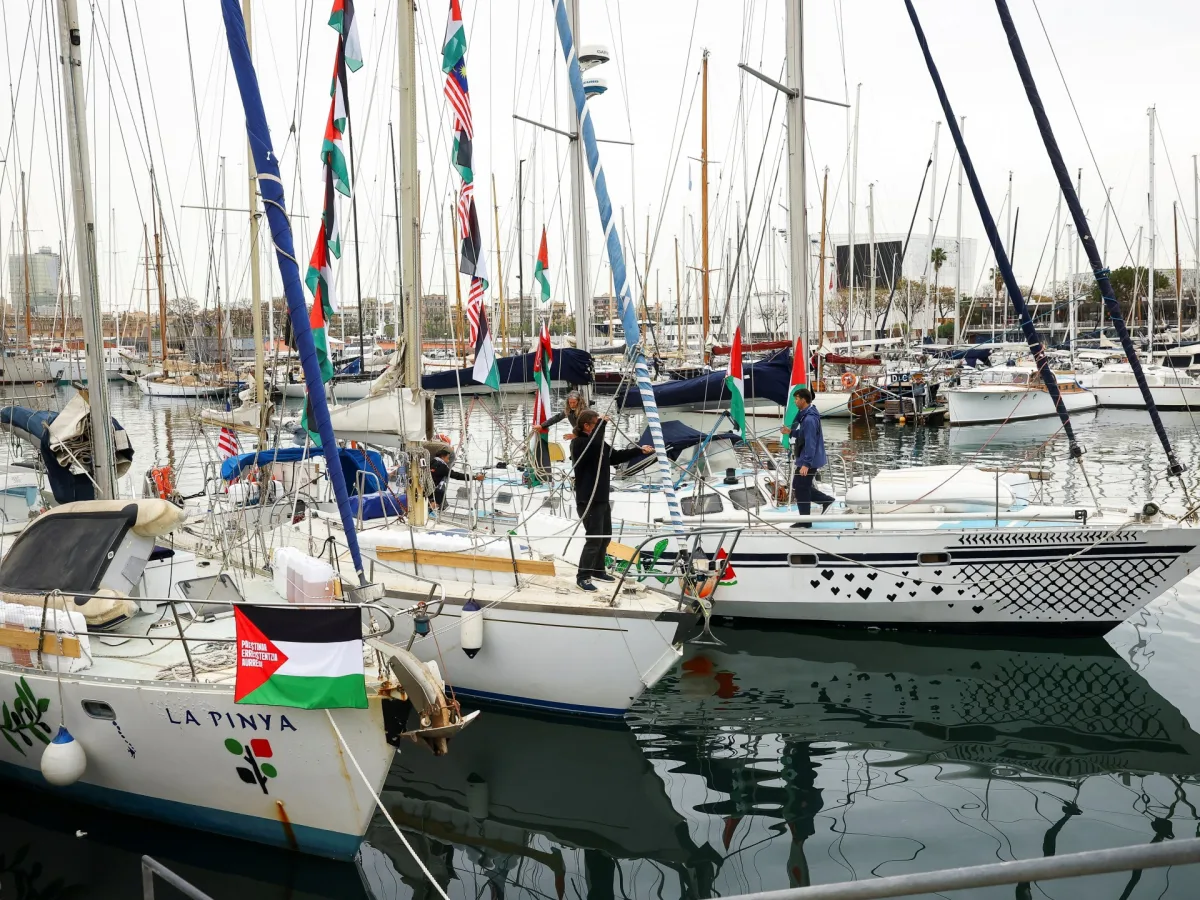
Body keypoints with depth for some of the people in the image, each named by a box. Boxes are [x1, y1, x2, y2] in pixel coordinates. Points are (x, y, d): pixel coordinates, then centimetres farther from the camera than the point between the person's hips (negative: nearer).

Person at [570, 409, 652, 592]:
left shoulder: (599, 443, 12)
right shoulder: (578, 444, -16)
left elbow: (616, 456, 18)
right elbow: (594, 443, -37)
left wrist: (639, 450, 12)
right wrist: (602, 424, -25)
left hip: (602, 499, 9)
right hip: (588, 500, -9)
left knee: (605, 536, 18)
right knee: (594, 538, -9)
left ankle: (598, 570, 32)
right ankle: (583, 577, 0)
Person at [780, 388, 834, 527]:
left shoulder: (809, 419, -23)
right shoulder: (806, 415, 9)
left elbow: (810, 442, -26)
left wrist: (805, 464, -27)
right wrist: (791, 432, 10)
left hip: (808, 461, -10)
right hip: (809, 460, 10)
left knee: (801, 489, 1)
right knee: (798, 485, 19)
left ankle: (805, 521, 12)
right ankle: (826, 500, 21)